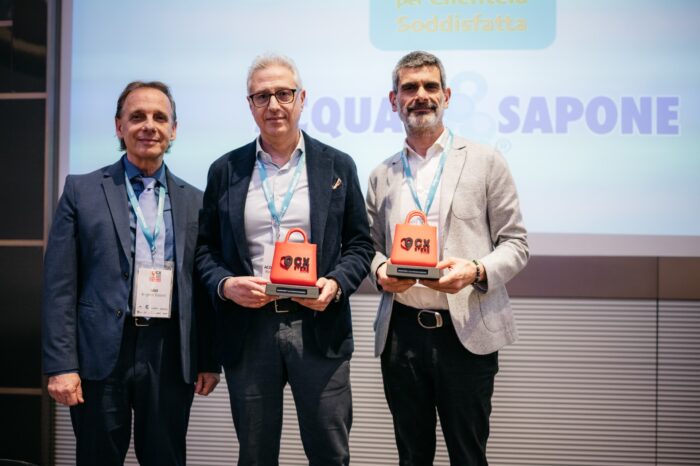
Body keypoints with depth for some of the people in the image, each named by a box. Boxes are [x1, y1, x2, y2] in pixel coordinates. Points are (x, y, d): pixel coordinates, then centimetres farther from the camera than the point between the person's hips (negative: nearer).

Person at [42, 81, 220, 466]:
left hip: (171, 357, 2)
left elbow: (202, 288, 10)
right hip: (101, 354, -2)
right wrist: (60, 365, -8)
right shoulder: (82, 191, 2)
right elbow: (60, 286, -2)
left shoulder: (194, 201, 9)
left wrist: (209, 360, 6)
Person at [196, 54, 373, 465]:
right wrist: (225, 284, -10)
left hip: (319, 326, -1)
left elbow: (360, 243, 8)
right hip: (248, 328, 1)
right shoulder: (225, 170, 8)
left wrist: (336, 283, -11)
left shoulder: (337, 166, 6)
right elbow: (206, 246, 10)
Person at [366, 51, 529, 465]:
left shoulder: (485, 162, 3)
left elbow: (515, 244, 1)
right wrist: (380, 271, -7)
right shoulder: (382, 176, 13)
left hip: (466, 331, -3)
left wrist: (476, 271, -19)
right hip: (401, 333, 3)